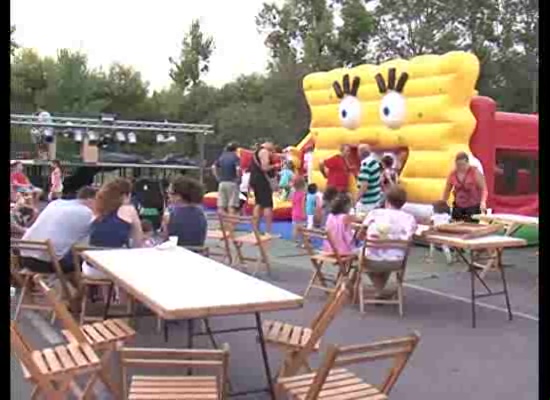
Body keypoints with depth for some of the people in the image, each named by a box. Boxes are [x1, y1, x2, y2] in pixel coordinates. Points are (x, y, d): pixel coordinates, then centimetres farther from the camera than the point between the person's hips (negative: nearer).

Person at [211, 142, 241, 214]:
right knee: (232, 205, -3)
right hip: (232, 182, -5)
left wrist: (217, 177, 8)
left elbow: (214, 167, 6)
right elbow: (238, 168, -20)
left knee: (221, 205, 5)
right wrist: (238, 178, -7)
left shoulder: (222, 157, 13)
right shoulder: (235, 157, -4)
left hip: (222, 182, 5)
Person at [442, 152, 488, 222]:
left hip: (474, 207, -4)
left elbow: (483, 188, -11)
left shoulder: (475, 172, -9)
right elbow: (447, 190, 14)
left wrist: (483, 202, -26)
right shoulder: (452, 174, 1)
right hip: (458, 207, 4)